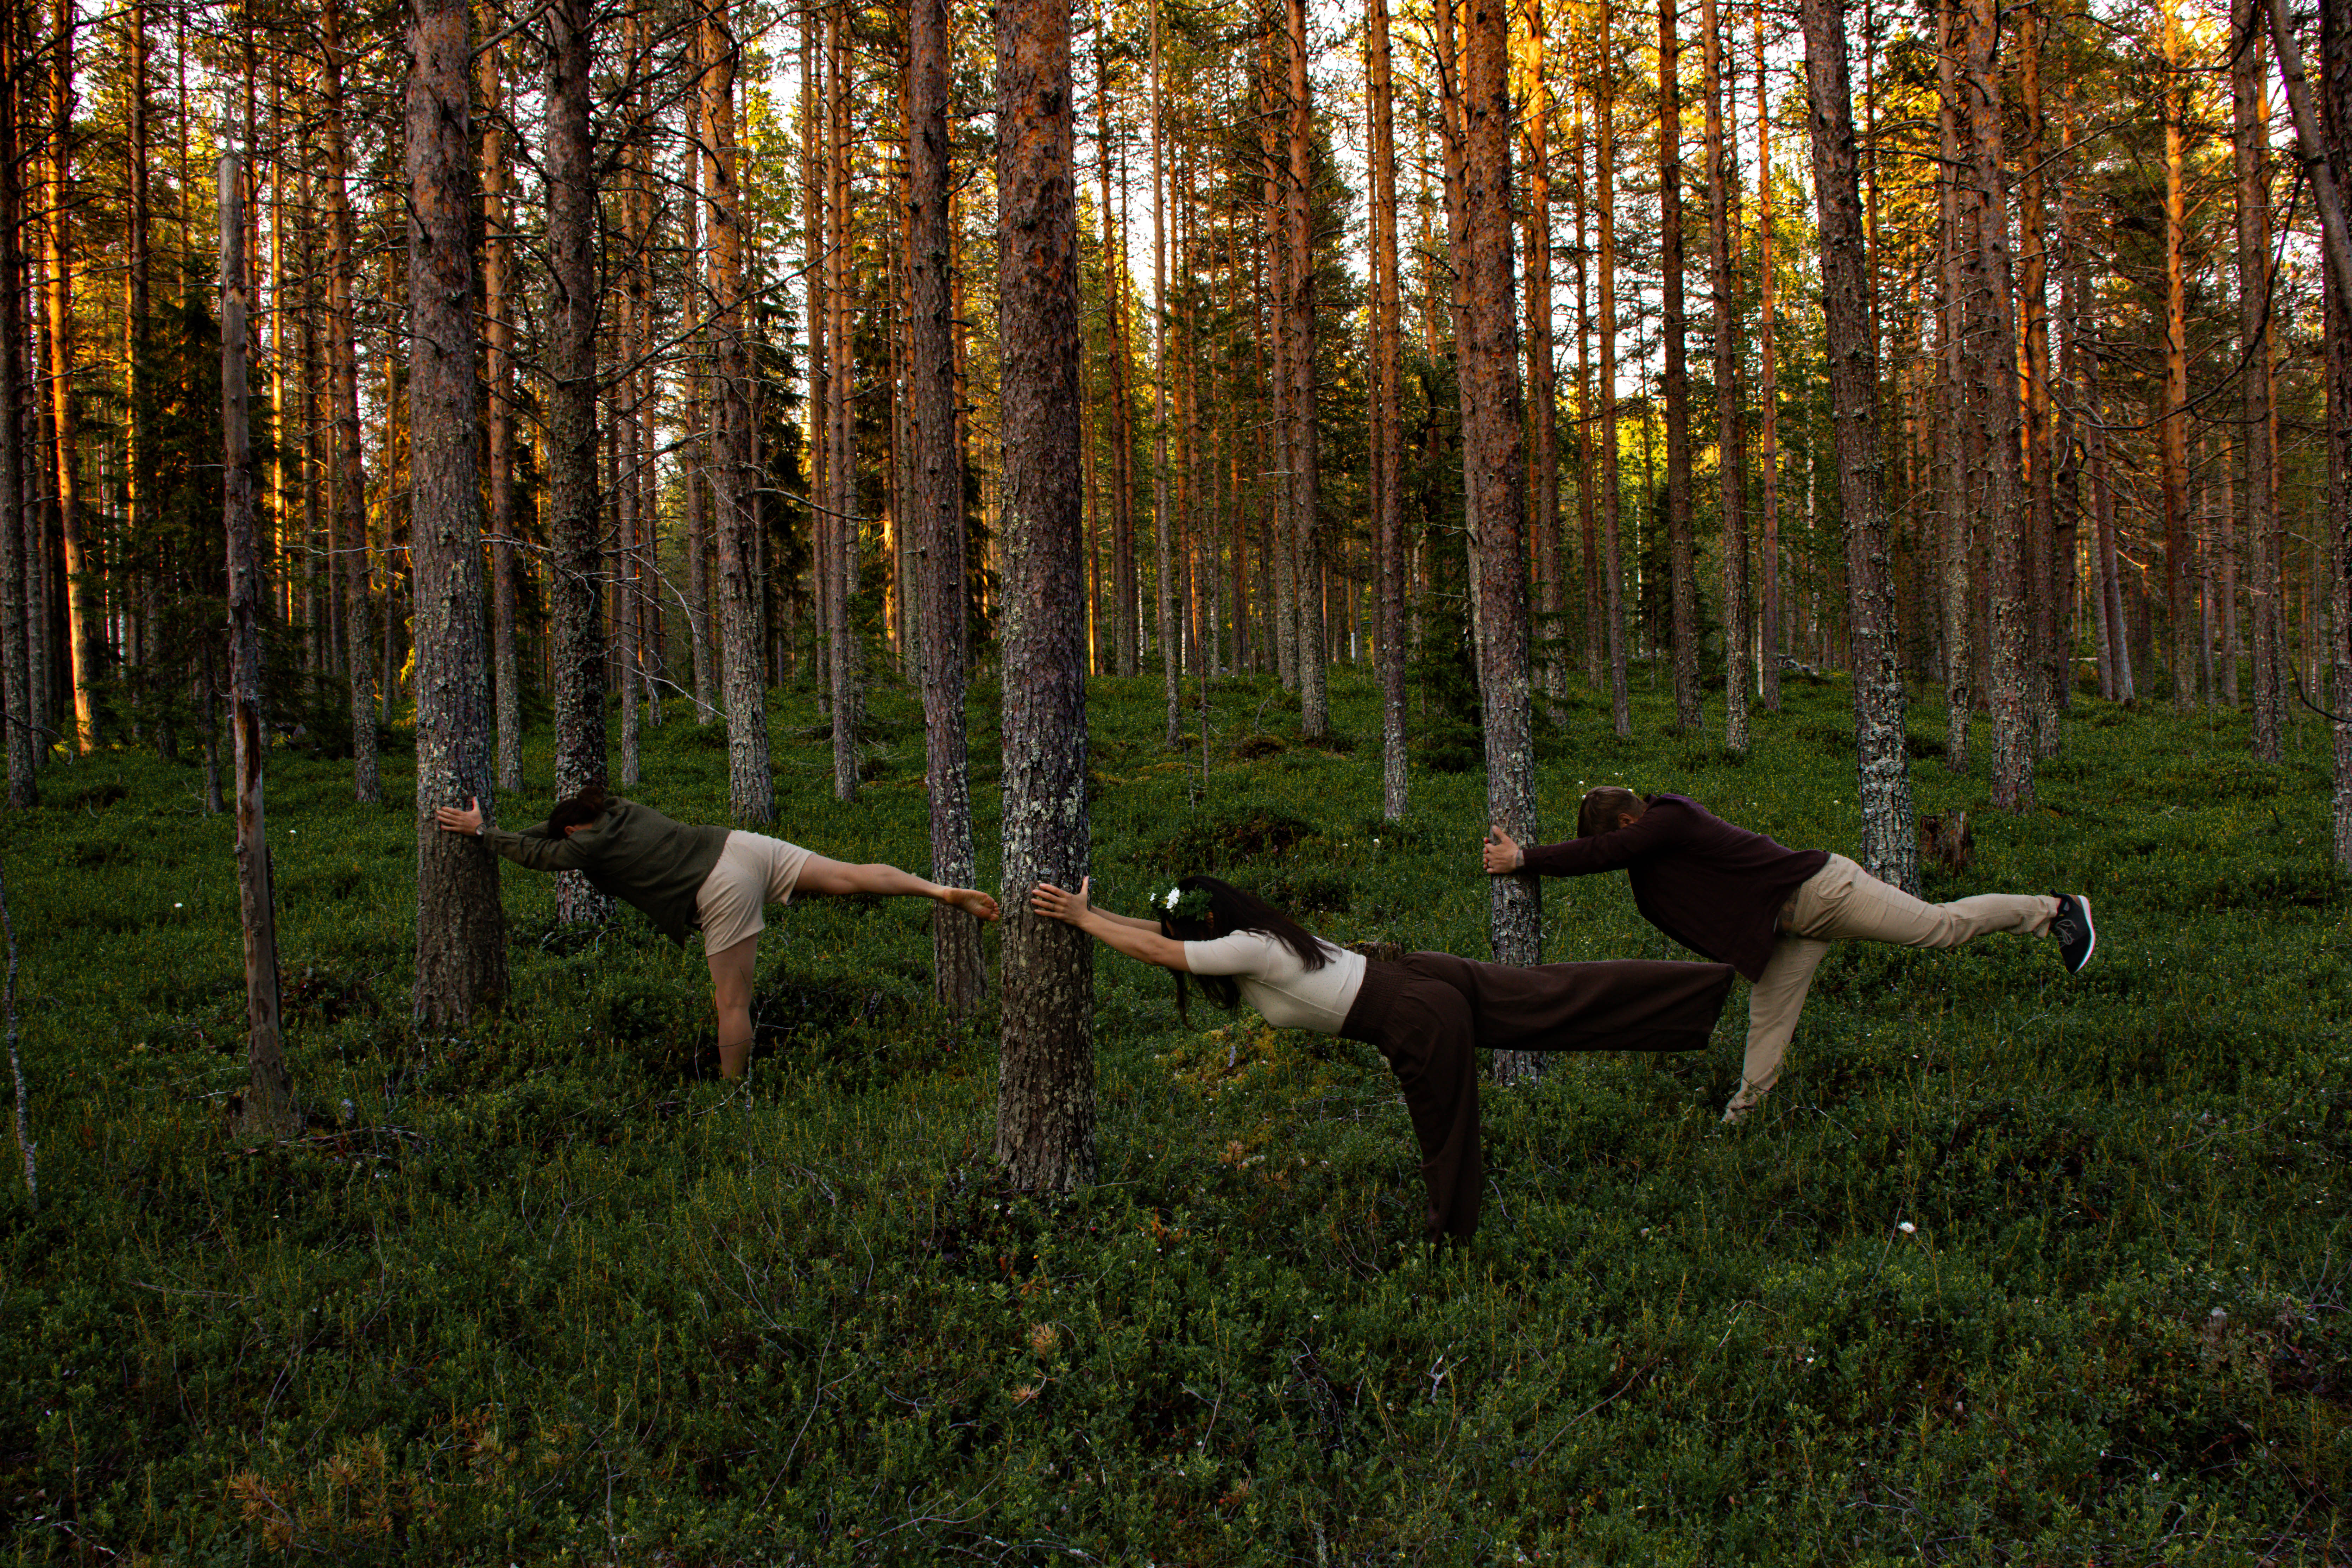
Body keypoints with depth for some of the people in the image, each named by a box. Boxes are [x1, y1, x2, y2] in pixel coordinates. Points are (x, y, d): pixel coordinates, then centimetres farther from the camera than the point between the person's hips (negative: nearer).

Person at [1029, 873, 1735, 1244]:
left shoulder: (1246, 951, -12)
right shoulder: (1260, 932, 13)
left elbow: (1153, 949, -12)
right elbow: (1159, 931, 21)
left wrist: (1082, 918, -5)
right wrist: (1090, 912, 20)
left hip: (1421, 1023, -9)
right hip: (1426, 977, 9)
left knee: (1446, 1143, 7)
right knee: (1564, 997, 8)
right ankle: (1711, 985, 6)